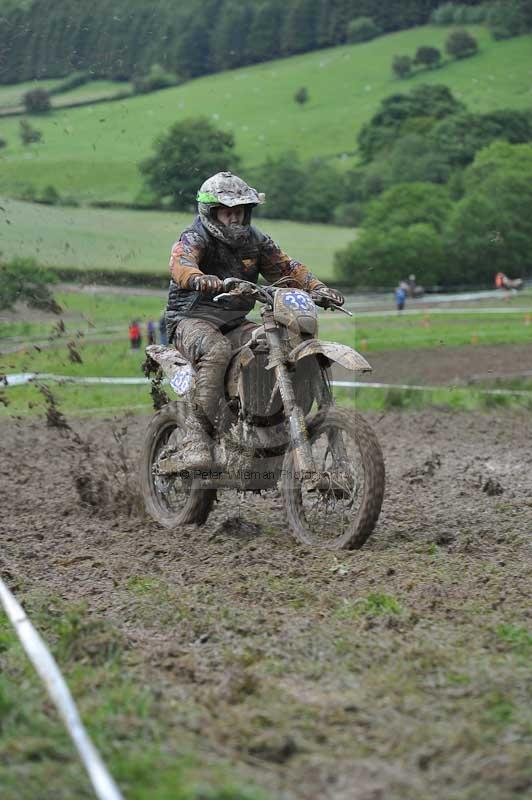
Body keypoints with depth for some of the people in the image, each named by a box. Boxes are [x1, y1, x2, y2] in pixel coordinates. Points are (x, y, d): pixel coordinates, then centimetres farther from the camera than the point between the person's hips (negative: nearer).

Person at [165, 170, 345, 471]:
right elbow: (180, 264, -31)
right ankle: (197, 430, -34)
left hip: (236, 323, 6)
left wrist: (317, 286, -10)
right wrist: (199, 279, -55)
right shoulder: (195, 238, -9)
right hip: (193, 320, -6)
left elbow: (286, 266, 10)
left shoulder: (256, 240, 12)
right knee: (217, 350, -38)